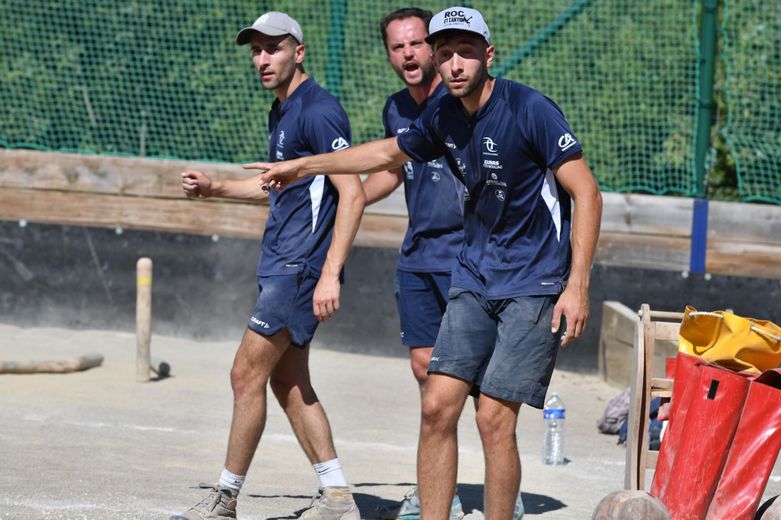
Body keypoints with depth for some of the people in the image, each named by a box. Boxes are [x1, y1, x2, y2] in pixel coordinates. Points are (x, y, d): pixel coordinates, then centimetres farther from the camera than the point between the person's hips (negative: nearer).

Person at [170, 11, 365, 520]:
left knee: (247, 374, -7)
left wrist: (330, 273, -27)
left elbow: (352, 194, -21)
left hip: (302, 268, -10)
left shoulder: (318, 111, -15)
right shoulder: (281, 112, 16)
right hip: (281, 264, 10)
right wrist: (214, 188, 24)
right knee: (288, 383, 11)